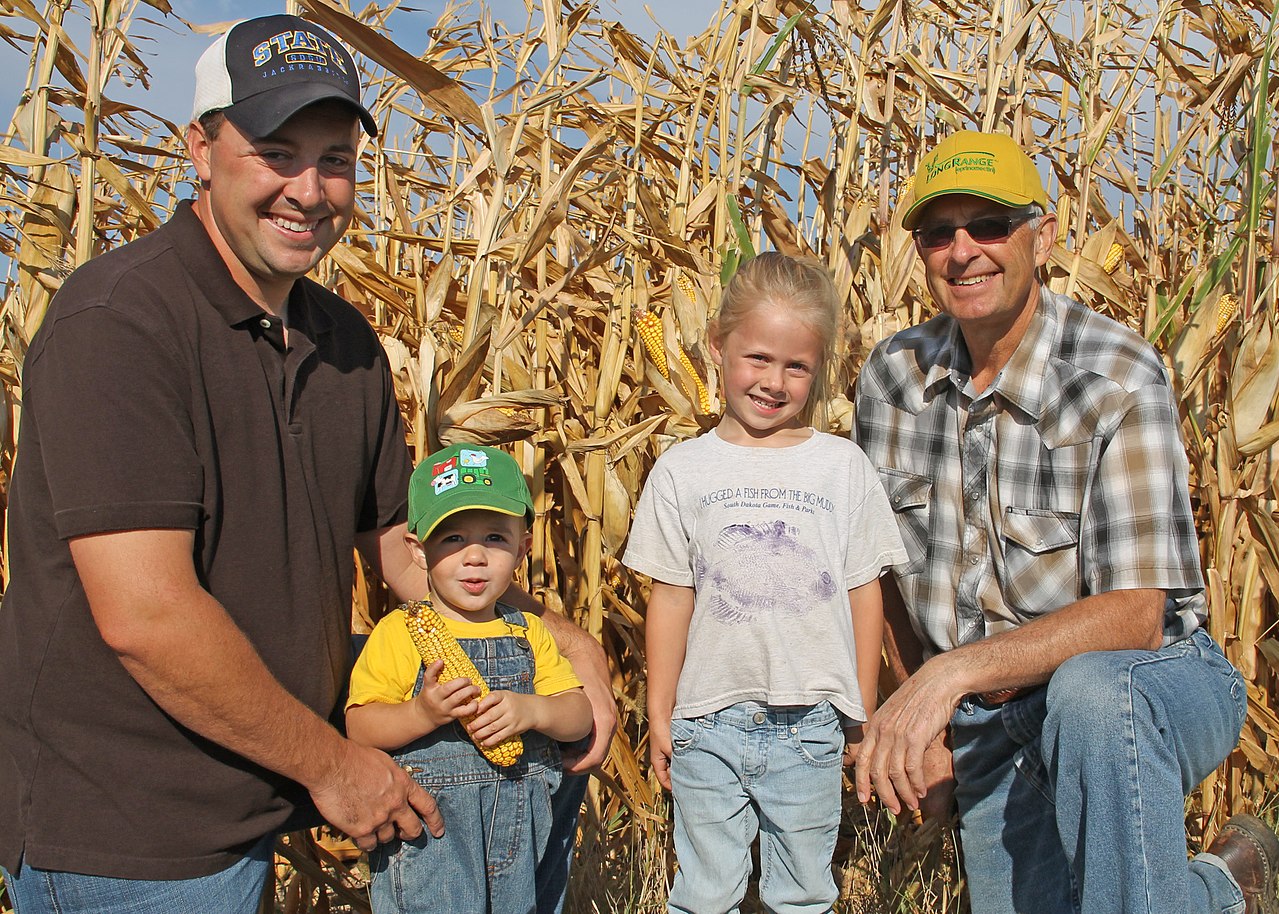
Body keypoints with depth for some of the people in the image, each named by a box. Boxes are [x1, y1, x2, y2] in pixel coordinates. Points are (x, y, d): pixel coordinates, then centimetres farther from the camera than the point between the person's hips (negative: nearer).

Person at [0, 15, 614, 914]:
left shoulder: (347, 342, 6)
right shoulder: (118, 319, -21)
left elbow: (401, 542, 13)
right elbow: (144, 614, -27)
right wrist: (330, 762, -16)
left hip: (259, 802, 7)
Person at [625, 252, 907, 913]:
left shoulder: (842, 466, 1)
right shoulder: (683, 470, 0)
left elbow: (864, 592, 4)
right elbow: (671, 599, 2)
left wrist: (863, 715, 5)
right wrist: (660, 714, 3)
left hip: (811, 727, 0)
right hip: (708, 724, 0)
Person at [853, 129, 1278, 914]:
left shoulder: (1119, 378, -20)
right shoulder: (892, 376, -4)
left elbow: (1133, 615, -26)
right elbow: (891, 565, 7)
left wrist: (952, 673, -37)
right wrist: (922, 729, 6)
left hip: (1151, 681, -5)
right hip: (989, 728, 6)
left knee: (1086, 691, -38)